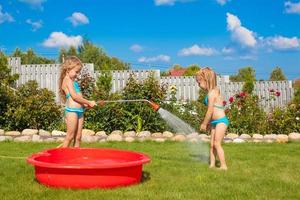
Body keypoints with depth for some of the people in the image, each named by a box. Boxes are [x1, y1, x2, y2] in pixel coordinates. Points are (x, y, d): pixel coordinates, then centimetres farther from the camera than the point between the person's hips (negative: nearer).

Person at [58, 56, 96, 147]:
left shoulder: (73, 81, 21)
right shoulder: (67, 80, -6)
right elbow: (74, 96, -14)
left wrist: (85, 104, 4)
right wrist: (89, 102, -8)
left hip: (79, 111, 9)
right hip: (72, 110, -9)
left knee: (78, 137, 8)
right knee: (70, 136, -5)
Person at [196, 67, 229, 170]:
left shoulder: (212, 93, -16)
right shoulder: (214, 91, 13)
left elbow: (210, 111, -17)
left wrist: (204, 123, -7)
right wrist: (208, 123, 17)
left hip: (221, 121, -10)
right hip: (215, 122, 10)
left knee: (217, 144, -8)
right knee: (212, 144, 10)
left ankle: (223, 166, -2)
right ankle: (212, 165, 15)